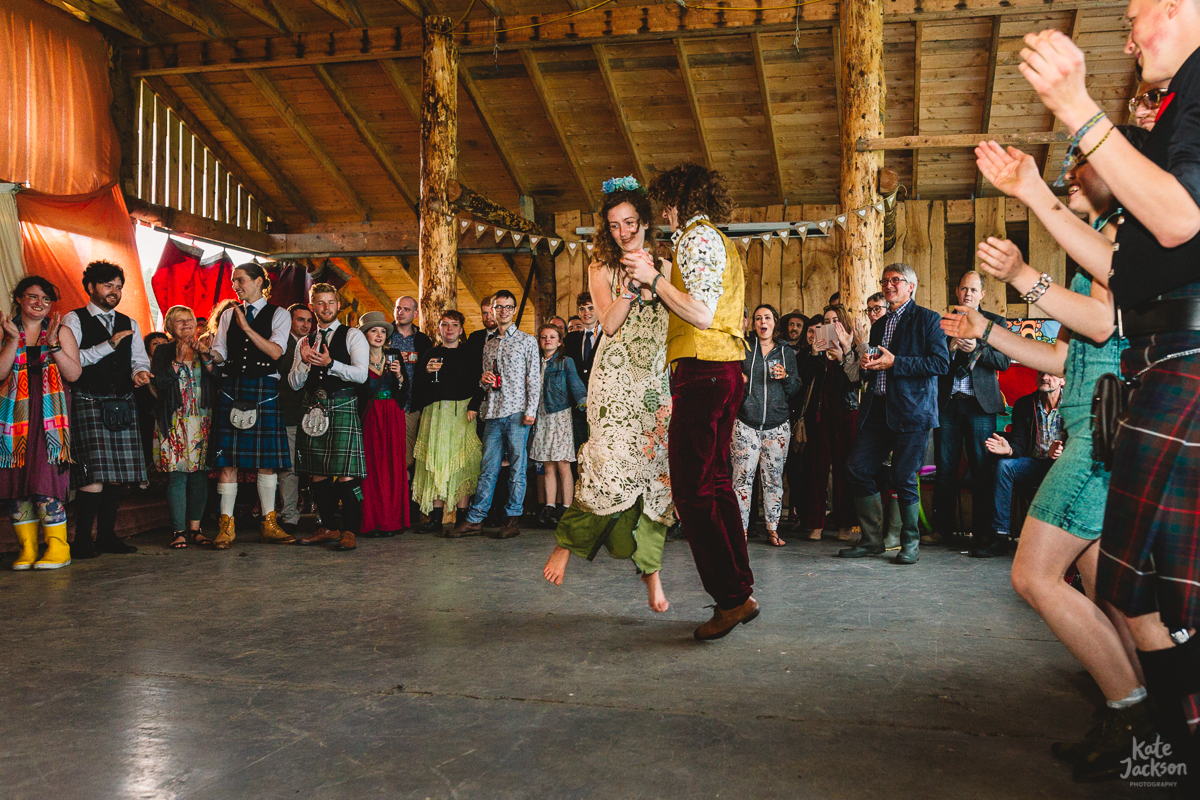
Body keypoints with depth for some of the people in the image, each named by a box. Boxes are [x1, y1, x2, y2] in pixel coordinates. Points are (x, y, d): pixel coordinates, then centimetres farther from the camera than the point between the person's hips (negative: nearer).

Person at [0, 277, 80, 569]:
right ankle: (27, 549, 6)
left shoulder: (61, 331, 9)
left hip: (50, 415, -2)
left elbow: (74, 374, 0)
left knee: (45, 478, -12)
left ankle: (57, 548, -6)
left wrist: (53, 343, -10)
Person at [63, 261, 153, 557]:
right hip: (88, 403, -5)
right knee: (95, 474, -13)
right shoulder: (73, 320, 3)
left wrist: (140, 372, -9)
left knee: (118, 473, 5)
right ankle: (82, 539, -4)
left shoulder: (129, 324, 19)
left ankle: (107, 535, 14)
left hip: (123, 405, 5)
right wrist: (109, 345, -15)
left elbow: (139, 359, 13)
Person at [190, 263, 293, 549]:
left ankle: (269, 524, 11)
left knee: (266, 459, 1)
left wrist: (246, 327, -14)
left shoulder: (278, 314, 6)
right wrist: (208, 353, -10)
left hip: (264, 389, -2)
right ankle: (226, 526, 2)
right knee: (227, 458, -3)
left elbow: (275, 352, -8)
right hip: (232, 388, 2)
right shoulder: (228, 314, 15)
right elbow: (221, 355, 12)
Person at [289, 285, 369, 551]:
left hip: (343, 409, -5)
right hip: (314, 411, 5)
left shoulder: (353, 336, 3)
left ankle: (350, 532, -4)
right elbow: (294, 383, 11)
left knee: (346, 474, -9)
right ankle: (327, 528, 18)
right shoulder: (304, 342, 17)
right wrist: (304, 362, -6)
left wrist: (330, 363, -16)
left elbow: (361, 374, -8)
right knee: (318, 474, 8)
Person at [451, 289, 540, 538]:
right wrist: (484, 379, 2)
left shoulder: (527, 340, 6)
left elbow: (534, 379, 0)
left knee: (517, 467, -3)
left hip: (517, 412, -4)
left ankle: (513, 520, 2)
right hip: (493, 413, 4)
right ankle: (475, 519, 6)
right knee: (488, 467, 4)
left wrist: (531, 410, -10)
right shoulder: (488, 345, 20)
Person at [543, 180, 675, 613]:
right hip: (615, 377, -2)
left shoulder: (665, 267, 14)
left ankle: (651, 569, 7)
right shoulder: (601, 268, 9)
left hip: (656, 378, 3)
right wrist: (632, 284, -10)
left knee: (653, 470, -1)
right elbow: (609, 322, -5)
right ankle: (566, 543, 2)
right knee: (612, 463, -17)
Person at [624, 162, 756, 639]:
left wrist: (654, 278, -11)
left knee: (691, 488, -7)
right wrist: (654, 283, 24)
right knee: (715, 481, 13)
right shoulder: (723, 243, 23)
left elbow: (702, 315, -18)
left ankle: (732, 598, -5)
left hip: (702, 370, -10)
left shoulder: (697, 237, -8)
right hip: (727, 368, 10)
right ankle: (740, 589, 18)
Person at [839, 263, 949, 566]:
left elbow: (941, 362, -11)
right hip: (878, 410, 7)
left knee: (903, 478, -5)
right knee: (857, 470, 0)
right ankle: (872, 539, 13)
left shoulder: (927, 319, -1)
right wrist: (867, 363, 5)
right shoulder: (879, 325, 21)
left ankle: (910, 544, 13)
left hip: (912, 410, -7)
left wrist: (895, 362, -14)